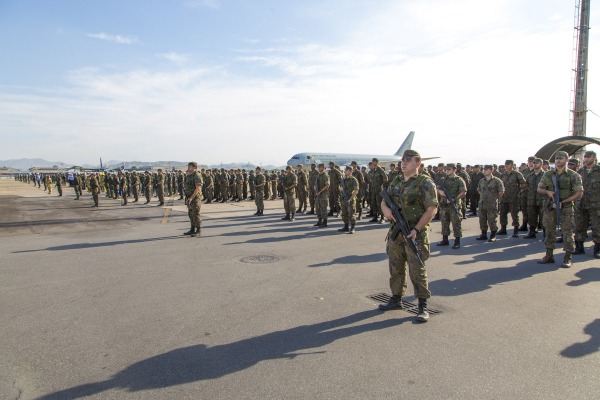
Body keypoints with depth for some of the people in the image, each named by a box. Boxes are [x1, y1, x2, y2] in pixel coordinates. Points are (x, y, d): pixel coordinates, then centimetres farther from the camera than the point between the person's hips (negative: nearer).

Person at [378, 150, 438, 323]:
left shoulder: (425, 183, -9)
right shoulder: (396, 181, 11)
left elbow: (432, 209, -14)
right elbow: (384, 200, 17)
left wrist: (416, 230, -21)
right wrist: (385, 208, -9)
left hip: (415, 233, -6)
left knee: (417, 270, -5)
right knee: (396, 268, 14)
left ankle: (423, 307, 5)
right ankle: (396, 299, 28)